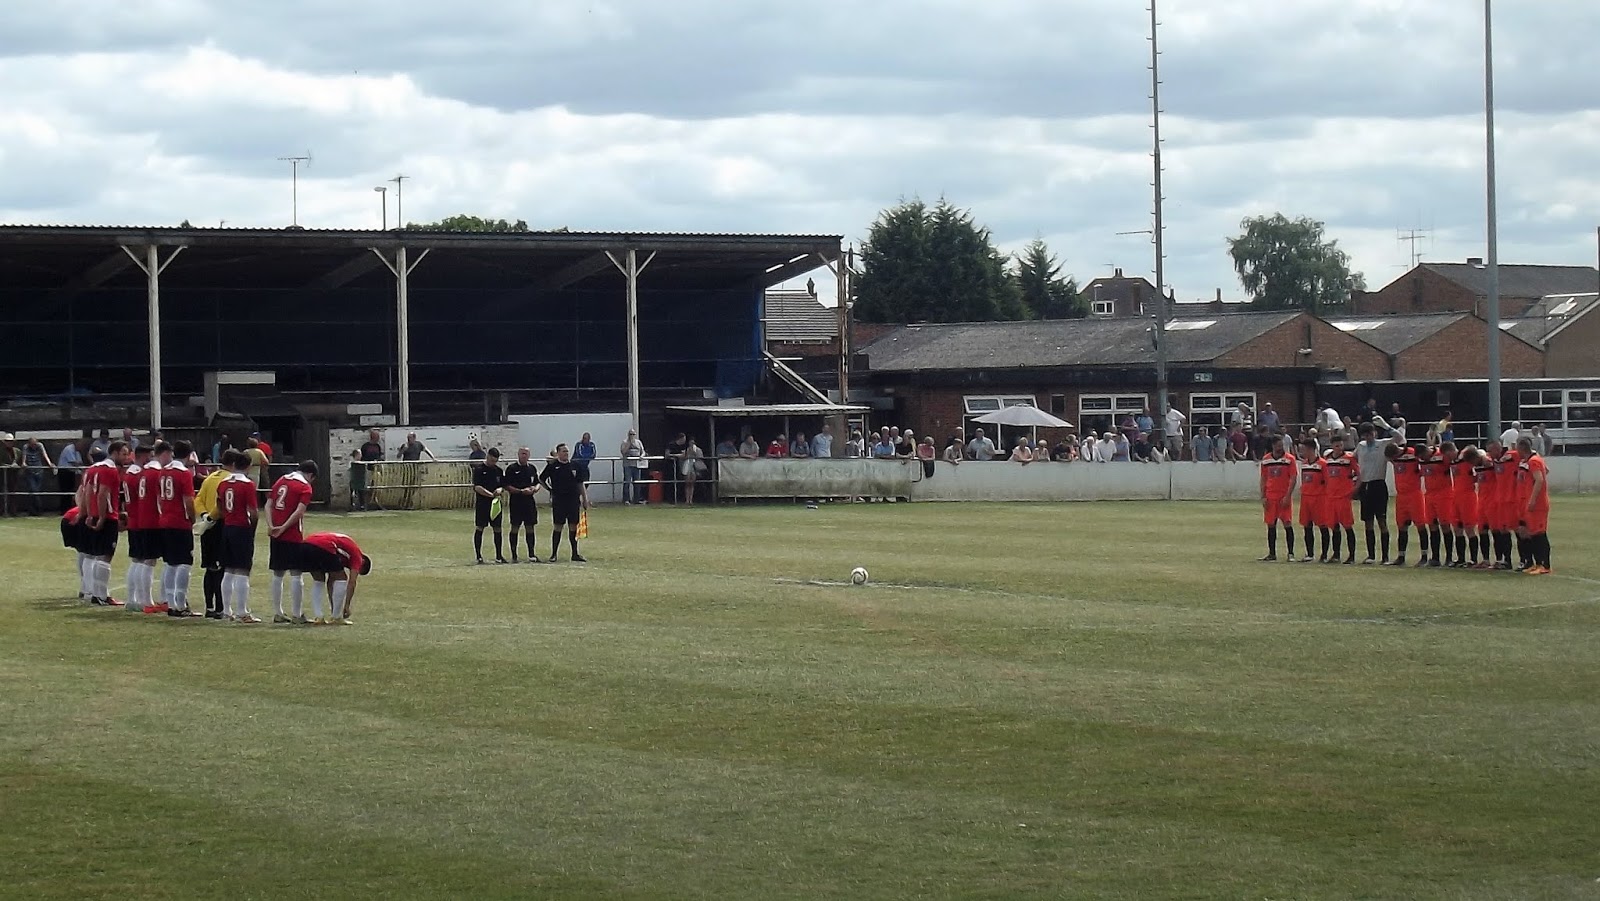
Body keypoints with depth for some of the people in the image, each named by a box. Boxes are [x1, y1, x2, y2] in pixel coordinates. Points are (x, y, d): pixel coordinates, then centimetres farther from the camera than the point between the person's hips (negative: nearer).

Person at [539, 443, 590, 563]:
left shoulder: (574, 465, 8)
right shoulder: (552, 466, -1)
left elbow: (580, 484, 12)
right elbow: (541, 479, 8)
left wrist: (585, 500, 10)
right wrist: (550, 490, 1)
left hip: (573, 500, 3)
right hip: (558, 501, -3)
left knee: (573, 527, 5)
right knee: (557, 527, -1)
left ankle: (575, 554, 11)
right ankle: (553, 554, 6)